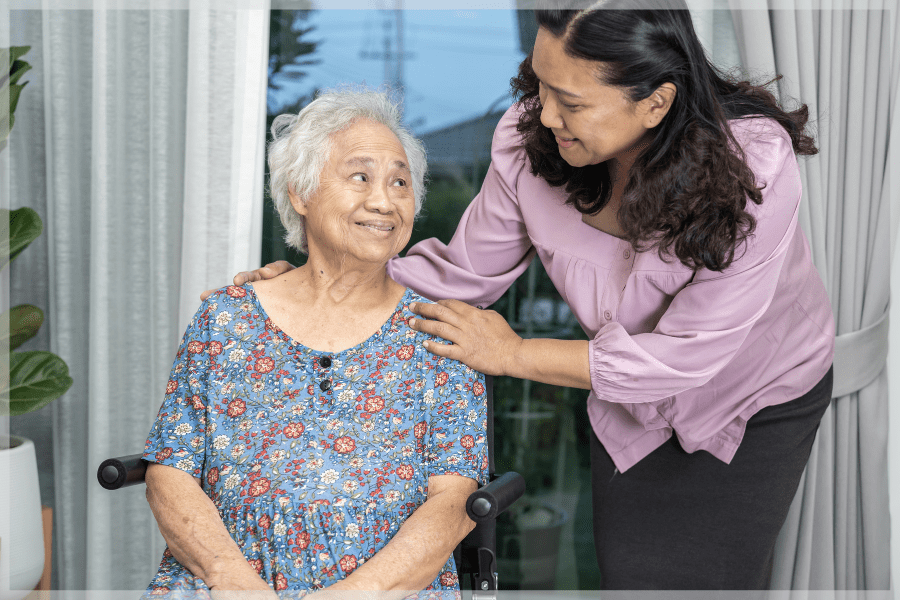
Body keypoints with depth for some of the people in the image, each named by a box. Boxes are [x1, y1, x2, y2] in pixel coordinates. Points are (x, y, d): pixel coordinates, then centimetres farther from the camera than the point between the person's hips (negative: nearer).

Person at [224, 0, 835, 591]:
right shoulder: (531, 139, -26)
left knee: (714, 579, 4)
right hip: (635, 398, 3)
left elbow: (686, 355, -33)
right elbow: (462, 272, -12)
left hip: (761, 397, -3)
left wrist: (515, 354, -29)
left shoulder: (755, 167, -37)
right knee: (628, 574, 10)